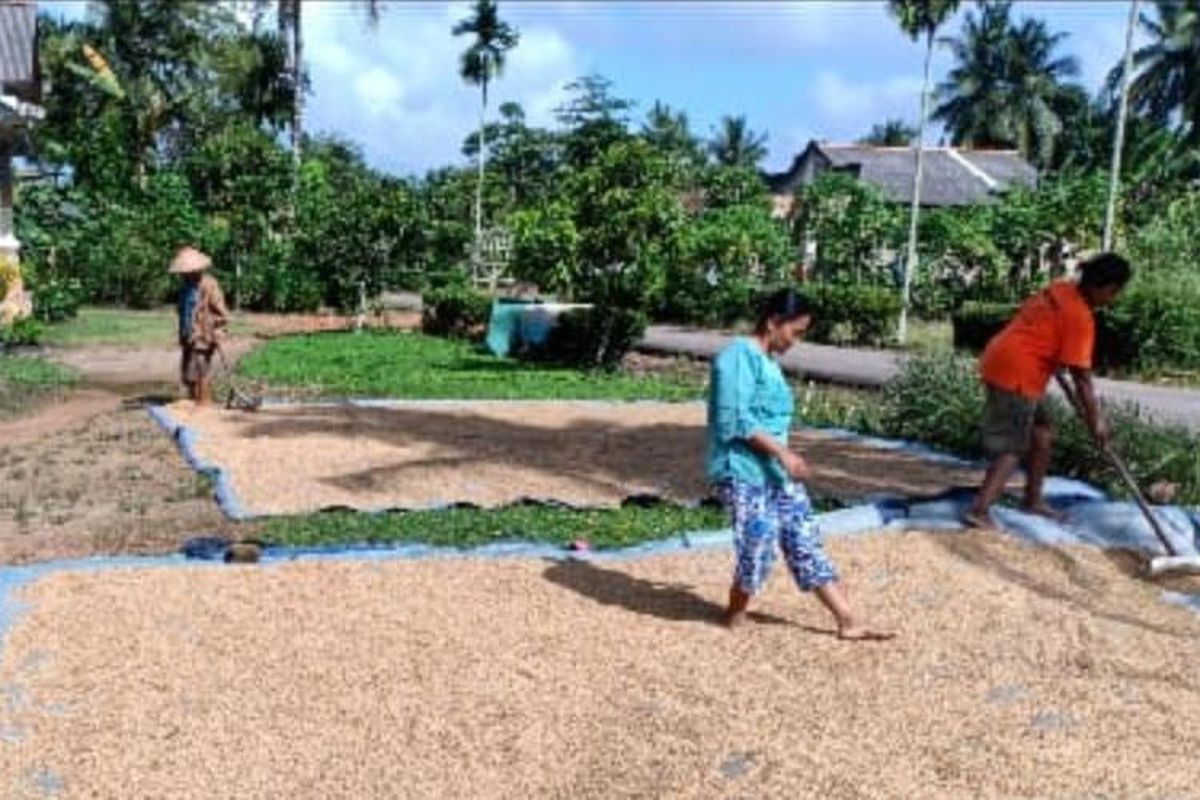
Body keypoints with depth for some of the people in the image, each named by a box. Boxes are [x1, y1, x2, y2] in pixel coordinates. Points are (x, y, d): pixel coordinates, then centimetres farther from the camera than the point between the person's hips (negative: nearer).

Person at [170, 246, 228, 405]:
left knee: (201, 375, -8)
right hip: (188, 338, 9)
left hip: (203, 339, -9)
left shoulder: (208, 285, -13)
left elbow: (221, 312, -14)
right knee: (187, 375, 13)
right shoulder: (187, 285, 14)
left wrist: (217, 333, -17)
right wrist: (182, 335, 22)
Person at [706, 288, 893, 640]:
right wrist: (782, 452, -22)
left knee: (806, 543, 8)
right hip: (743, 473, -9)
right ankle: (735, 617, 20)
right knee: (758, 549, -4)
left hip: (775, 472, 9)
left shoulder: (767, 360, 15)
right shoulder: (739, 356, -15)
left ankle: (848, 622, 11)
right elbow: (736, 421, -22)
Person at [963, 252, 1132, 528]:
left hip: (1001, 359, 10)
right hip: (1017, 373, -10)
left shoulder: (1060, 289, 11)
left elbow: (1027, 312, 26)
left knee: (1042, 432, 18)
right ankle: (979, 510, -14)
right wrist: (1095, 419, -8)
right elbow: (1081, 375, -15)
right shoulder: (1080, 317, -15)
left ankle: (1033, 499, 28)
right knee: (1012, 448, -7)